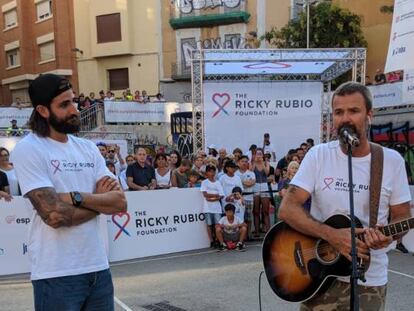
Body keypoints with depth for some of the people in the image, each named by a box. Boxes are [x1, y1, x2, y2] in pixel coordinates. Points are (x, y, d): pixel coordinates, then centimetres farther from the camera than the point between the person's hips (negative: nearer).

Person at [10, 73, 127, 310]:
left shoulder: (88, 148, 9)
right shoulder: (27, 150, -9)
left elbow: (120, 202, -2)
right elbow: (53, 214, -19)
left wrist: (75, 197, -16)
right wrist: (101, 203, -7)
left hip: (99, 267, 6)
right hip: (57, 275, -5)